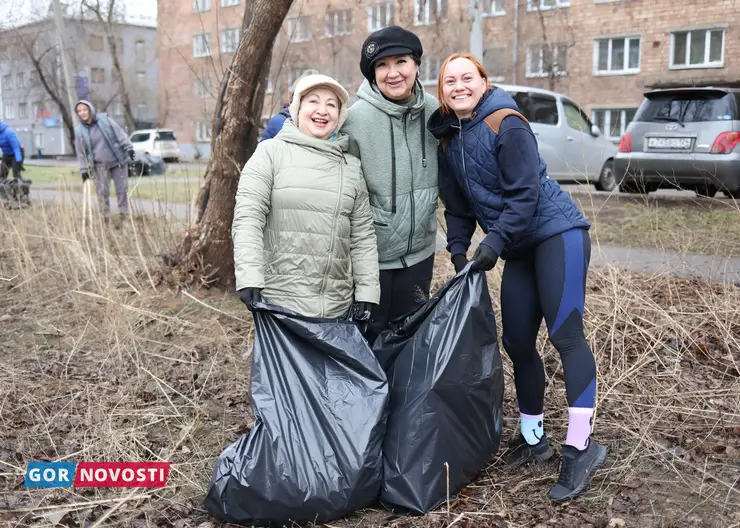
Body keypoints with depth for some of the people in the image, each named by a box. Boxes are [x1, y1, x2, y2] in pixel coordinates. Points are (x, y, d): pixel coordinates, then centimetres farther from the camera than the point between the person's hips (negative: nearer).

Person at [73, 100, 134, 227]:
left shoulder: (104, 119, -4)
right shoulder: (79, 130, -1)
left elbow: (120, 133, -2)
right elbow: (81, 152, 2)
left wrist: (128, 148, -9)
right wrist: (84, 169, -1)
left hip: (118, 160, 0)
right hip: (100, 165, 1)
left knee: (122, 189, 2)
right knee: (102, 192, -3)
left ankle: (124, 217, 13)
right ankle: (105, 219, 7)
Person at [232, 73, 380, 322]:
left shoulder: (352, 167, 12)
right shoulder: (271, 152, 1)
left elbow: (363, 236, 10)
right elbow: (248, 217, -7)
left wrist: (367, 292, 3)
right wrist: (249, 278, -17)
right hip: (279, 302, -3)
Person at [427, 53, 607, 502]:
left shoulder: (506, 124, -12)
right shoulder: (448, 140, 9)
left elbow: (525, 192, -18)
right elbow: (457, 206, 14)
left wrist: (494, 241, -22)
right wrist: (458, 249, 3)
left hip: (557, 232, -7)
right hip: (518, 248, 7)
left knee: (565, 333, -14)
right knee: (517, 342, 7)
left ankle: (581, 447, -10)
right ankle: (533, 438, 22)